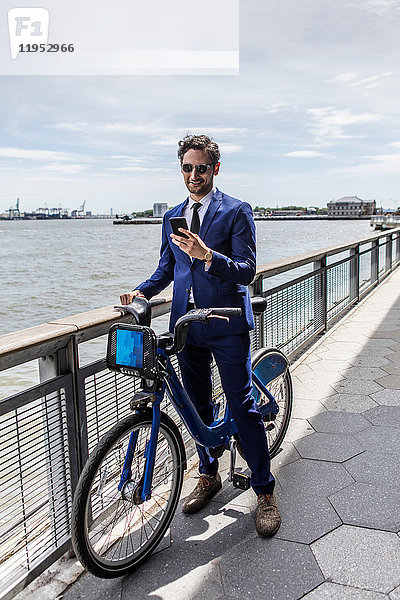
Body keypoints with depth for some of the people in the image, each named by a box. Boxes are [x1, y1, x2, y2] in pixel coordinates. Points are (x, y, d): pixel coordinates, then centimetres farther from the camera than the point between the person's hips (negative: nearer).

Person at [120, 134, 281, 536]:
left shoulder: (237, 212, -4)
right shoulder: (172, 218, 13)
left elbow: (247, 270, -12)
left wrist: (206, 255, -29)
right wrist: (141, 291, -2)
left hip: (227, 324, -5)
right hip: (185, 324, 5)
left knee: (242, 407, -2)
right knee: (197, 406, 15)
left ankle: (264, 492, 14)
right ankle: (209, 476, 34)